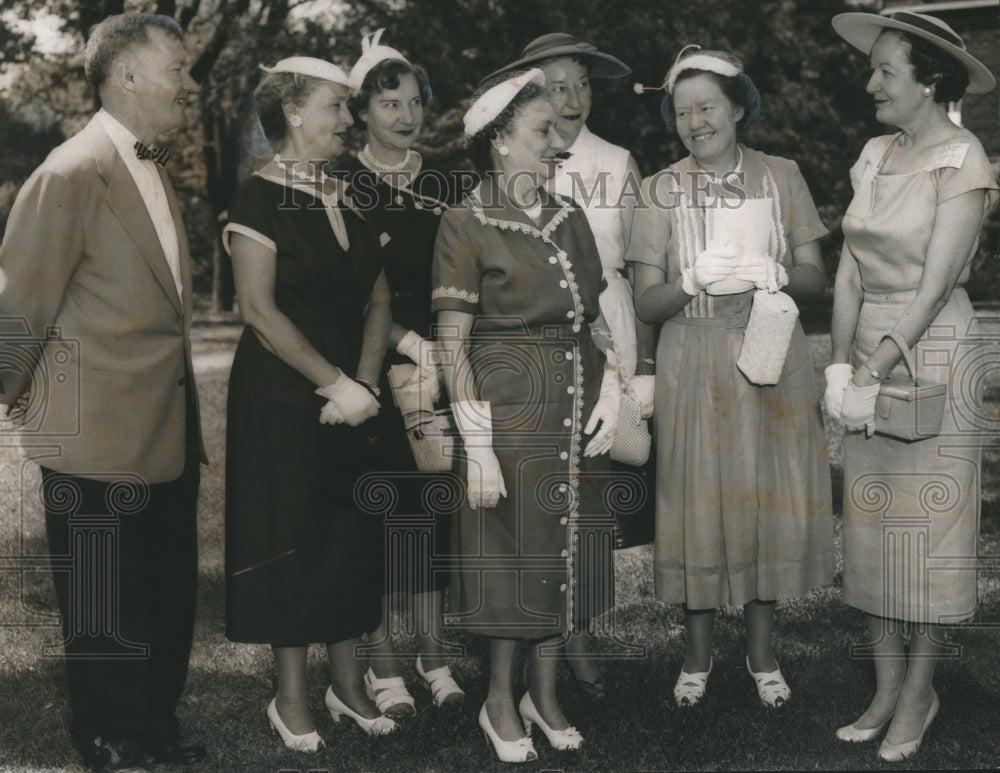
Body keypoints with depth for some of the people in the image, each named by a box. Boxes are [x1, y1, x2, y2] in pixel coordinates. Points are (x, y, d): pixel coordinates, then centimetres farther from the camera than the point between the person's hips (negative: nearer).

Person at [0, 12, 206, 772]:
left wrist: (183, 404, 16)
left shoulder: (156, 169, 11)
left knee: (170, 596, 18)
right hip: (101, 435, -8)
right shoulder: (73, 173, -17)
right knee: (108, 614, 8)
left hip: (168, 429, 8)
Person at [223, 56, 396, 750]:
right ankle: (292, 697, 15)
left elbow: (378, 301, 6)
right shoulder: (260, 198, -9)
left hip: (354, 394, 6)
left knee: (352, 534, 9)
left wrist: (365, 383, -9)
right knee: (291, 536, 2)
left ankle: (347, 682, 23)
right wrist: (334, 383, -17)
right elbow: (260, 311, -17)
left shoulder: (350, 198, 10)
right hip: (283, 397, -6)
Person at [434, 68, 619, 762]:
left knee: (564, 549, 12)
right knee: (511, 550, 5)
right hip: (510, 409, -5)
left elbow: (600, 317, 14)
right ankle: (501, 700, 24)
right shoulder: (467, 224, -8)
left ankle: (545, 694, 29)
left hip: (576, 411, 6)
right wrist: (478, 447, -15)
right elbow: (452, 346, -11)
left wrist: (610, 397, 0)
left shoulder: (570, 217, 9)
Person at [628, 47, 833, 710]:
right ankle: (699, 651, 20)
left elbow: (815, 278, 3)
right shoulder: (662, 190, 2)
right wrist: (692, 278, -22)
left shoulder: (781, 177, 4)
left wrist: (775, 274, -18)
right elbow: (646, 302, -2)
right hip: (695, 368, -1)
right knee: (699, 500, 2)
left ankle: (762, 648, 23)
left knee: (770, 496, 5)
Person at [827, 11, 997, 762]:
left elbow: (935, 284, -16)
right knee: (872, 525, 9)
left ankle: (919, 693, 16)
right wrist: (841, 365, 0)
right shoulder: (875, 156, 9)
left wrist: (876, 371, -17)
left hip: (934, 355, -7)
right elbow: (851, 269, 7)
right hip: (871, 356, 7)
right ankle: (887, 690, 20)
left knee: (930, 524, 2)